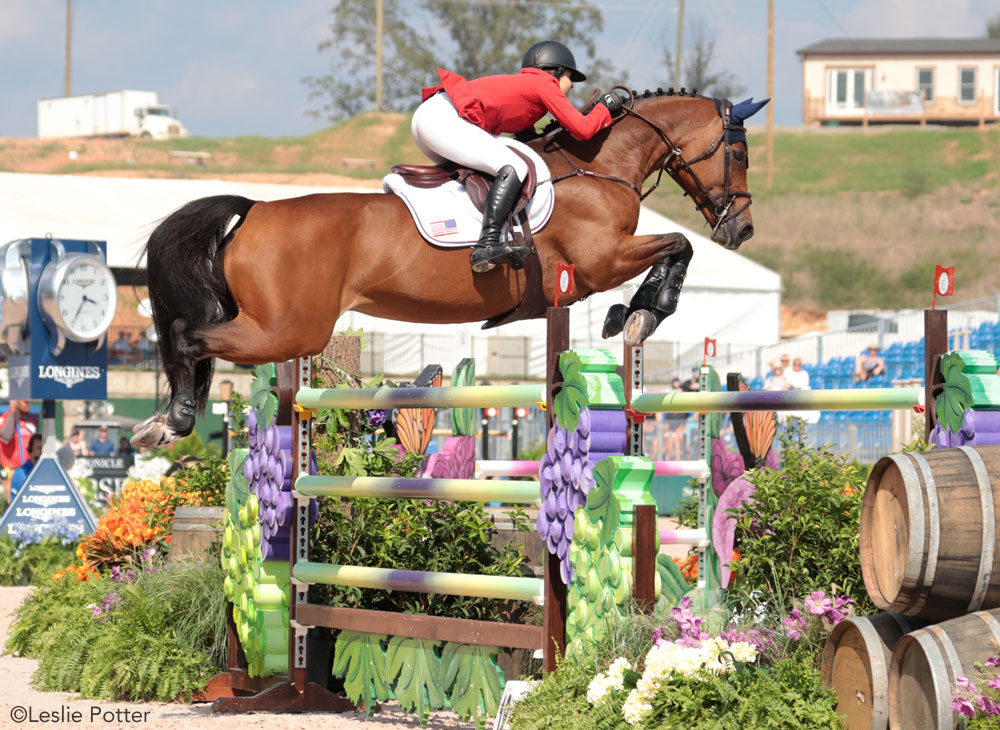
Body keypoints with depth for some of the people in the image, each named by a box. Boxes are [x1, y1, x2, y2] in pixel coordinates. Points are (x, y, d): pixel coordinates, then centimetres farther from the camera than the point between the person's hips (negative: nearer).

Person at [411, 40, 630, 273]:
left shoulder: (522, 84, 30)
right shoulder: (545, 84, 4)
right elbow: (583, 130, -3)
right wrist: (605, 107, 13)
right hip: (443, 120, -10)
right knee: (514, 168, -17)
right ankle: (486, 246, -31)